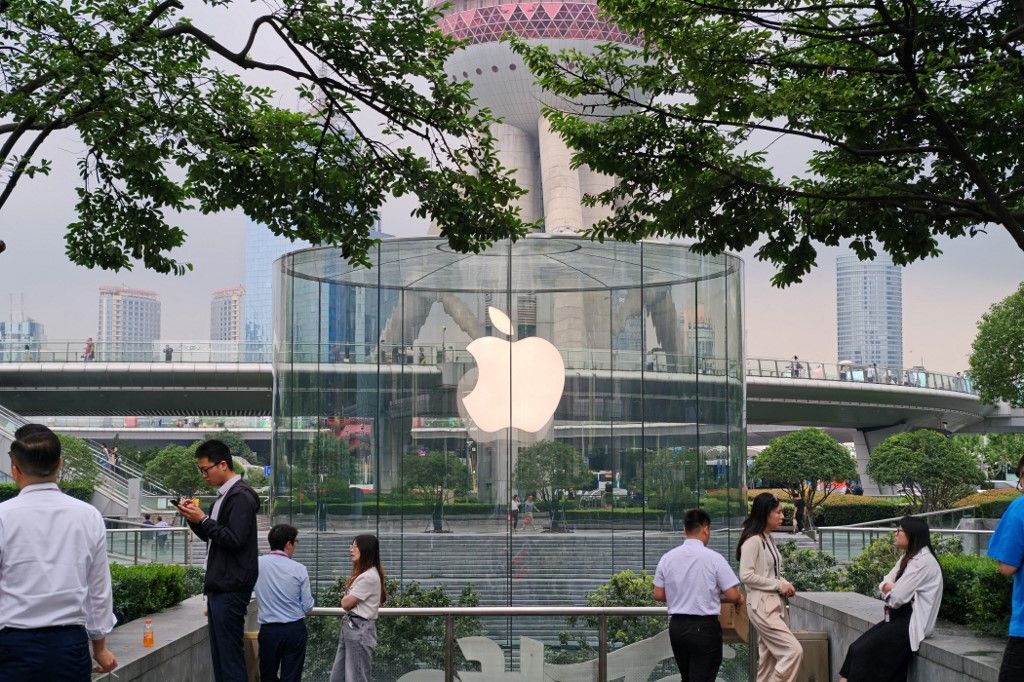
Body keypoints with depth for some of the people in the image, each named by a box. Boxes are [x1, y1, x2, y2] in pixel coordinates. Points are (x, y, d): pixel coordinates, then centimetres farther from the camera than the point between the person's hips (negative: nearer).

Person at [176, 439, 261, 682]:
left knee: (230, 654, -8)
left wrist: (203, 520, -14)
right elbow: (211, 536, 24)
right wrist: (194, 518, 7)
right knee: (219, 653, 10)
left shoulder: (241, 497, -13)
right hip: (219, 586, 10)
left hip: (231, 587, -10)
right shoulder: (223, 496, 17)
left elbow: (234, 539, -20)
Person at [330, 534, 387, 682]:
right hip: (350, 626, 10)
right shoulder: (363, 574, 16)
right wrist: (348, 599, -6)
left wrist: (346, 599, 6)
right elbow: (346, 603, 14)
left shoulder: (369, 577, -18)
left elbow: (346, 603, -14)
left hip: (359, 629, -10)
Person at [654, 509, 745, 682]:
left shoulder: (667, 558, 1)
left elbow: (658, 595, 6)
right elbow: (732, 595, -11)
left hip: (676, 626, 5)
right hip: (704, 628, -5)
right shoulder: (713, 558, -12)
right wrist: (740, 599, 11)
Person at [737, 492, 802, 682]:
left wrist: (784, 584, 4)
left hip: (775, 604, 9)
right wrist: (778, 585, -15)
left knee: (769, 658, 9)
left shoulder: (769, 539, 14)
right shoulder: (752, 541, -14)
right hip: (762, 606, -9)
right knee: (793, 651, -15)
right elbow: (746, 575, -19)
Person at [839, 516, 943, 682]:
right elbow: (884, 584, 14)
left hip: (911, 624, -9)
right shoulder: (907, 558, 15)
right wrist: (892, 587, -9)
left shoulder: (923, 561, -16)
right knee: (855, 648, -6)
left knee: (864, 652, -17)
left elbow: (896, 598, -19)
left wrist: (889, 588, 3)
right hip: (898, 618, 9)